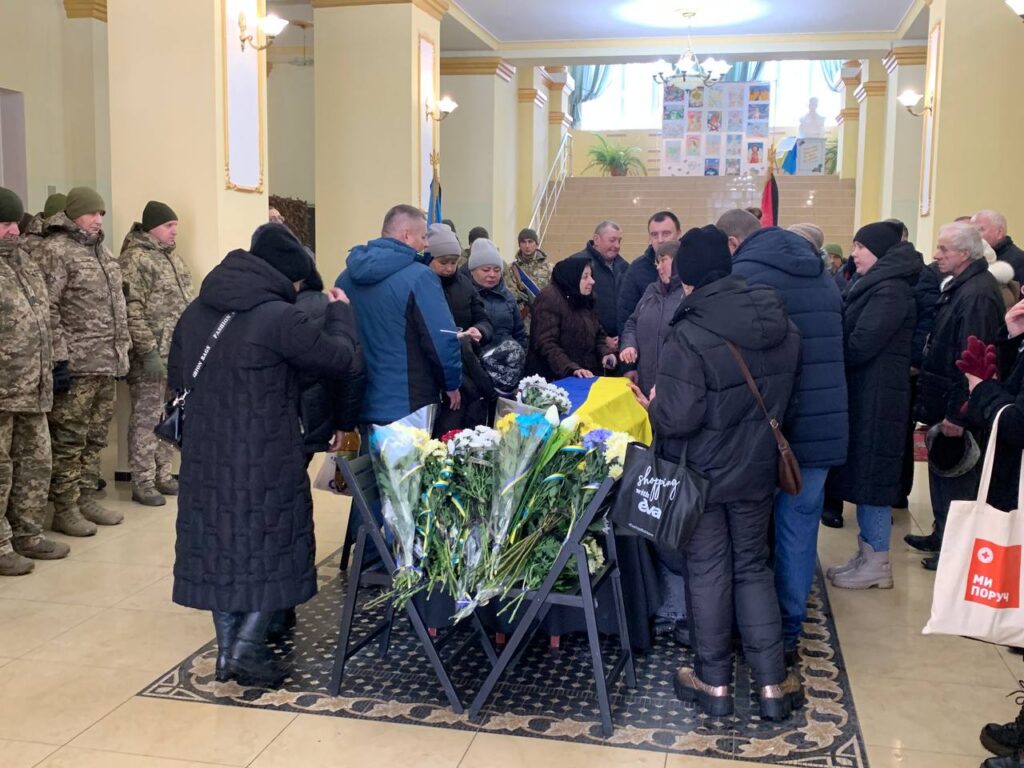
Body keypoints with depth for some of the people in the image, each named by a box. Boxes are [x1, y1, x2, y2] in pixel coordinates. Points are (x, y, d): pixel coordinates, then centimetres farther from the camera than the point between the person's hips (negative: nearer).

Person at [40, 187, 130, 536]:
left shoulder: (100, 250, 18)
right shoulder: (56, 250, -7)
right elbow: (47, 309, -14)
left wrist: (122, 351, 19)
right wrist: (58, 358, -18)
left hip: (107, 364, 8)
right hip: (75, 366, -8)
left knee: (95, 438, 14)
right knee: (68, 441, -2)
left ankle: (86, 500, 24)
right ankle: (64, 510, 6)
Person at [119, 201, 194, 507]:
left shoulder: (171, 256, 17)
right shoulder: (136, 258, -11)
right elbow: (132, 310, -18)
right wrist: (148, 351, -21)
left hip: (178, 353, 8)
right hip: (152, 355, -8)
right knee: (147, 417, -2)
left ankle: (162, 475, 23)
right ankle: (142, 483, 6)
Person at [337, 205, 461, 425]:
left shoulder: (346, 277, 8)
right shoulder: (418, 276, -15)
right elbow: (443, 339, -18)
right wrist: (451, 384, -2)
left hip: (358, 405, 7)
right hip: (409, 407, -7)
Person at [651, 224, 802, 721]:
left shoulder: (690, 336, -24)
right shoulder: (781, 326, -3)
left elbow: (677, 417, -26)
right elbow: (784, 394, 7)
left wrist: (655, 403, -5)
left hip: (702, 473, -5)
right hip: (757, 468, 5)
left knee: (708, 572, 9)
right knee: (753, 568, 16)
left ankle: (714, 683, 22)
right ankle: (772, 684, 18)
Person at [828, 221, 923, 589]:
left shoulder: (891, 290, -15)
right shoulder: (878, 284, 17)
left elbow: (860, 344, -21)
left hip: (877, 397, -10)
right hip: (864, 393, 10)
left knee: (871, 473, -3)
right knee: (864, 472, 13)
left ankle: (877, 562, 6)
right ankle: (867, 552, 22)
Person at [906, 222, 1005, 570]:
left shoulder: (977, 294, -22)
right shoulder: (961, 286, 11)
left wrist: (957, 414, -24)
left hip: (958, 410, -10)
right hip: (945, 401, 10)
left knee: (956, 479, 1)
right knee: (942, 472, 19)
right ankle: (943, 536, 33)